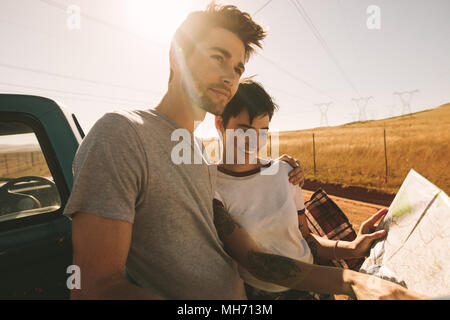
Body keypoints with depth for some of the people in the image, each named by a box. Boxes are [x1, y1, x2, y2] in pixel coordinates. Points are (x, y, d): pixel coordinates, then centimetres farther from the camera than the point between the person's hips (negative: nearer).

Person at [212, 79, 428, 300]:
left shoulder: (284, 171, 0)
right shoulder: (211, 188, -13)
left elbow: (303, 237, 8)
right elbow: (253, 260, -20)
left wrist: (350, 248, -9)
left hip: (310, 288, 4)